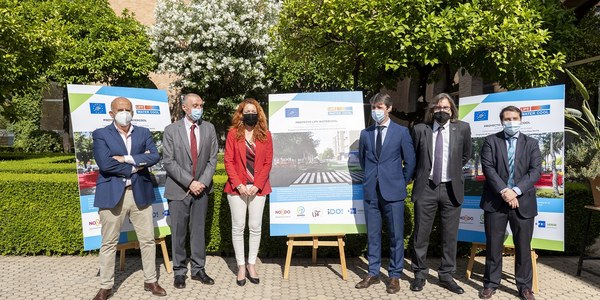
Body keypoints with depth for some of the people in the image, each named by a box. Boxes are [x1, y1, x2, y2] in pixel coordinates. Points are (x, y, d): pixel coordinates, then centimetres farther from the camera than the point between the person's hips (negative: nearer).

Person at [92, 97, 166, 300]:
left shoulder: (143, 133, 9)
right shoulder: (101, 134, 0)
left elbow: (155, 156, -6)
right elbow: (105, 164, -14)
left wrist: (126, 158, -14)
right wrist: (134, 167, -10)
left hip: (140, 193, 3)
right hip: (112, 194, -2)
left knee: (148, 239, 9)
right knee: (109, 243, 7)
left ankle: (151, 281, 24)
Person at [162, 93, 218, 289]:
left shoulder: (209, 128, 4)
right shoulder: (171, 130, -4)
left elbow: (212, 159, 3)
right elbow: (168, 162, -8)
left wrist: (203, 182, -9)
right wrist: (189, 182, -15)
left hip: (201, 188, 2)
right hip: (179, 189, -2)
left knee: (199, 230, 10)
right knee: (178, 233, 6)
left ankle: (198, 269, 21)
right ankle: (179, 272, 20)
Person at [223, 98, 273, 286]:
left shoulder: (265, 135, 4)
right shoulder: (233, 133, 2)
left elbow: (268, 162, 2)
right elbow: (228, 161, -2)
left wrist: (257, 185, -9)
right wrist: (238, 184, -11)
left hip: (258, 188, 1)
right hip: (237, 188, -1)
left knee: (255, 227, 5)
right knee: (238, 227, 4)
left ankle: (252, 265, 17)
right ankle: (241, 266, 14)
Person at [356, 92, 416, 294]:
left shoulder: (401, 132, 0)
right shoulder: (365, 133, 8)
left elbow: (410, 161, 3)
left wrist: (401, 183, 6)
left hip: (393, 191, -3)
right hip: (371, 191, 3)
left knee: (396, 235, 4)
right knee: (372, 234, 10)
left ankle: (395, 276, 16)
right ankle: (373, 273, 22)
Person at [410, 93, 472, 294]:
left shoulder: (462, 128, 1)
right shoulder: (420, 129, -2)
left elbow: (466, 155, 16)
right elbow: (413, 157, 12)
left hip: (451, 188, 1)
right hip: (426, 188, -1)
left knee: (450, 236, 8)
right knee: (421, 235, 6)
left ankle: (446, 275, 23)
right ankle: (420, 274, 21)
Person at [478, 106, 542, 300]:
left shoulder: (531, 143, 9)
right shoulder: (491, 141, 6)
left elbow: (535, 171, -2)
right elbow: (488, 168, -5)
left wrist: (516, 191, -14)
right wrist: (503, 191, -16)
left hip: (523, 201, 1)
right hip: (495, 201, -1)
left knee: (523, 246, 8)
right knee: (493, 245, 6)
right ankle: (491, 283, 18)